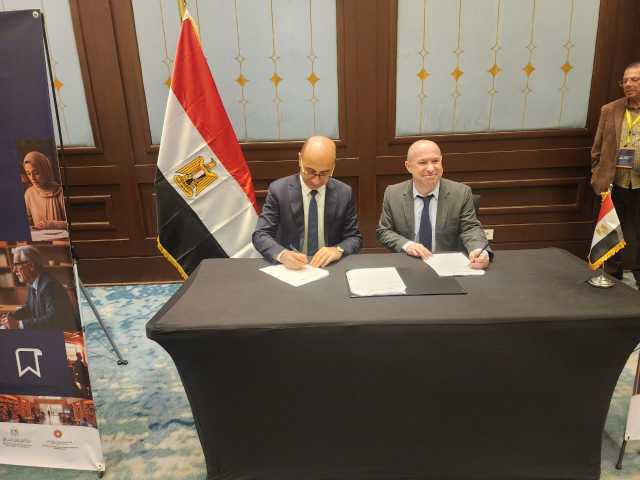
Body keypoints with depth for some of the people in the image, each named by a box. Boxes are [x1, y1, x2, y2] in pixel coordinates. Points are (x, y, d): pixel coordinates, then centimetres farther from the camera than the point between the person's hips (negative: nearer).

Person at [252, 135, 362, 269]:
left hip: (330, 268, 1)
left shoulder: (344, 193, -2)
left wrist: (338, 250, -18)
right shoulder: (278, 190, -7)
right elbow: (260, 235, -8)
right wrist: (282, 254, -28)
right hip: (290, 268, -1)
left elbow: (355, 237, 3)